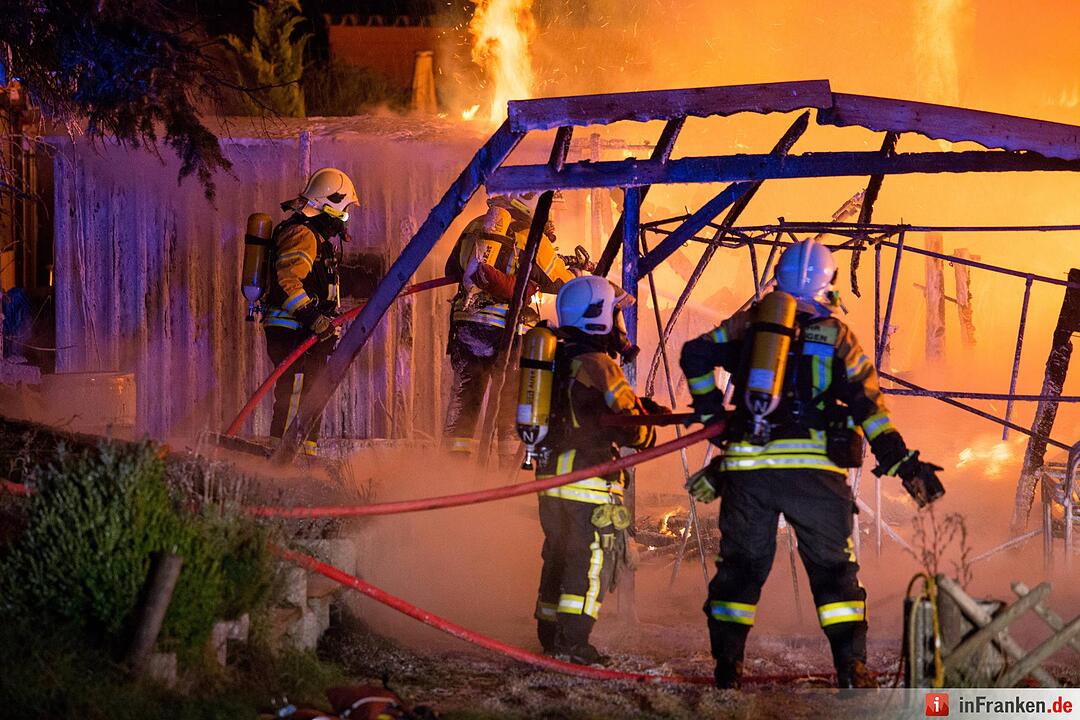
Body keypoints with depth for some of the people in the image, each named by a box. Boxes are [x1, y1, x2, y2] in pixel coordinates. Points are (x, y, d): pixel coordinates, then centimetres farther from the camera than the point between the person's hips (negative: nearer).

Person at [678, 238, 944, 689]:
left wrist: (711, 413, 19)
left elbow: (696, 355, 9)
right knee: (833, 566, 7)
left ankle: (726, 662, 9)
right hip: (813, 467, -2)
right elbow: (867, 404, -2)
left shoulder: (750, 323, 10)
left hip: (747, 464, 2)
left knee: (741, 561, 13)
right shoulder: (836, 335, 4)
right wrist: (905, 464, -2)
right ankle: (851, 666, 0)